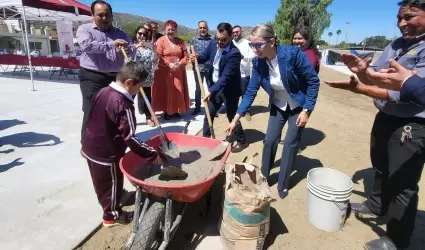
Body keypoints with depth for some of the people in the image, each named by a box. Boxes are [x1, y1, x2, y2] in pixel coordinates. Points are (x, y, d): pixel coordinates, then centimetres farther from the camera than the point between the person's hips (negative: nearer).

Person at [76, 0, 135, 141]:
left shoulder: (120, 33, 16)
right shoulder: (84, 29, 4)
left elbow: (133, 51, 11)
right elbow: (86, 45, -17)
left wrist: (127, 48, -13)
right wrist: (112, 44, -19)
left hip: (115, 78, 4)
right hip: (92, 78, -4)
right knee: (91, 112, -4)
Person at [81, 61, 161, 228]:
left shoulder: (103, 91, -1)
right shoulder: (124, 105, -27)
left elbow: (94, 119, 10)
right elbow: (129, 138, -29)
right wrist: (152, 154, -24)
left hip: (90, 147, 9)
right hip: (106, 153, -9)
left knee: (101, 180, 29)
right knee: (112, 182, 13)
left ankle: (106, 199, 54)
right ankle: (112, 215, 31)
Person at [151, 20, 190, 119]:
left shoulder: (180, 41, 10)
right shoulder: (160, 41, -4)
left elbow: (185, 55, 7)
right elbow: (158, 57, -12)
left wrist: (180, 64, -11)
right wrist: (169, 64, -20)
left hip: (178, 72, 4)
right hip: (164, 72, -4)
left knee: (178, 91, 7)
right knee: (165, 91, -1)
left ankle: (176, 110, 20)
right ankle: (166, 111, 10)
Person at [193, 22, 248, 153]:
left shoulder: (234, 53, -26)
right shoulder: (213, 43, -4)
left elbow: (226, 76, -30)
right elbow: (205, 56, 14)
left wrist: (211, 91, -35)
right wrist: (197, 58, -9)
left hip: (229, 90, -6)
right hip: (215, 86, 7)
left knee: (232, 116, 5)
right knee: (208, 114, 12)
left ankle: (242, 141, 26)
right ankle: (205, 138, 30)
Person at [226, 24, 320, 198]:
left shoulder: (293, 54, -29)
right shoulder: (258, 62, -17)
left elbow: (313, 81, -20)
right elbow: (251, 92, -13)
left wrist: (306, 110, -22)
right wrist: (236, 119, -16)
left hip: (298, 105, -3)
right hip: (278, 106, 4)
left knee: (291, 143, 0)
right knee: (270, 140, 3)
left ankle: (283, 185, 17)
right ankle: (263, 178, 24)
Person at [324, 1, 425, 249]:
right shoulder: (396, 45, 6)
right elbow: (375, 76, 6)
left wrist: (358, 88, -32)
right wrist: (363, 70, -17)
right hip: (386, 117, 8)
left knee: (403, 183, 2)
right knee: (381, 167, 24)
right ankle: (377, 204, 48)